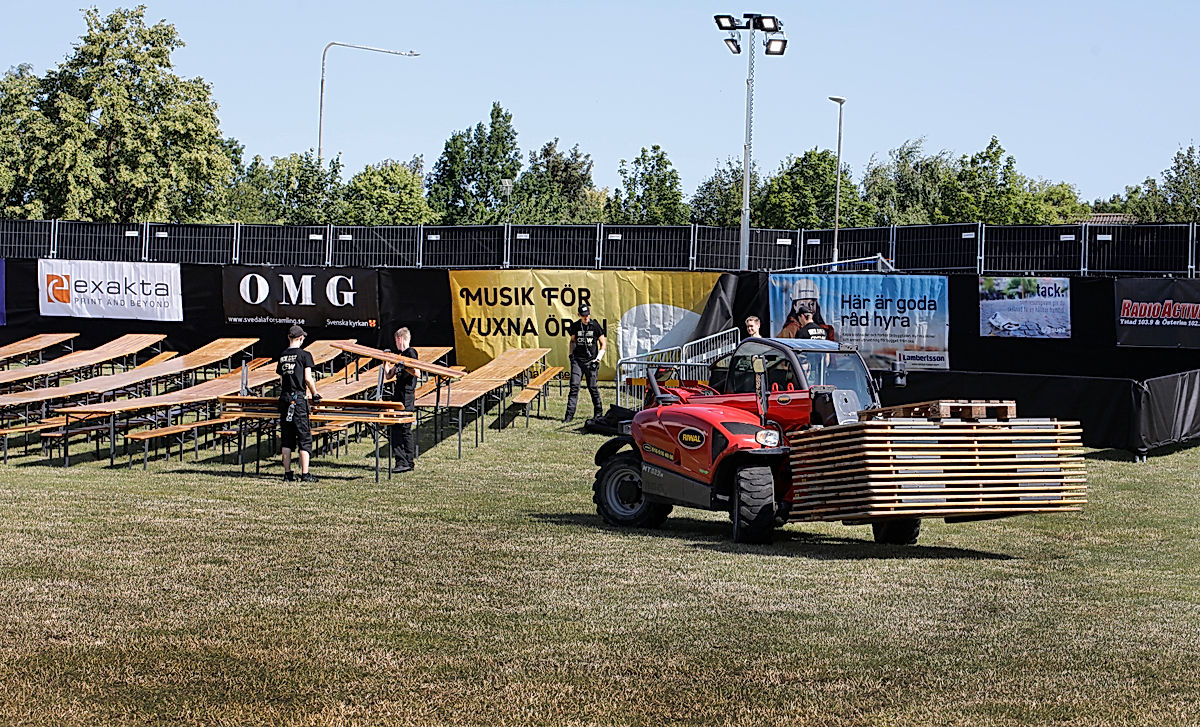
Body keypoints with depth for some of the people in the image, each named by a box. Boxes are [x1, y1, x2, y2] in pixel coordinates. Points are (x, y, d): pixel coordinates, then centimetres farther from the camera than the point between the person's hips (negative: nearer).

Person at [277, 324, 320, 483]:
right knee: (304, 436, -1)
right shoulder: (304, 355, -6)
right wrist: (315, 394, 3)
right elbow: (308, 379, -10)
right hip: (298, 398, -5)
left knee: (286, 439, 9)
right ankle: (305, 474, -5)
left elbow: (281, 378, 13)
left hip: (284, 398, 5)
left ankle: (287, 474, 9)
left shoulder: (282, 356, 10)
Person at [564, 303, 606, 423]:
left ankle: (599, 411, 21)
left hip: (591, 361, -2)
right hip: (577, 360, 2)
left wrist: (599, 357, -3)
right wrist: (571, 354, 10)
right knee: (574, 386, -8)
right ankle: (570, 414, -9)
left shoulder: (596, 326, -2)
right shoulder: (575, 326, 4)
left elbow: (603, 343, 6)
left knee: (592, 387, 2)